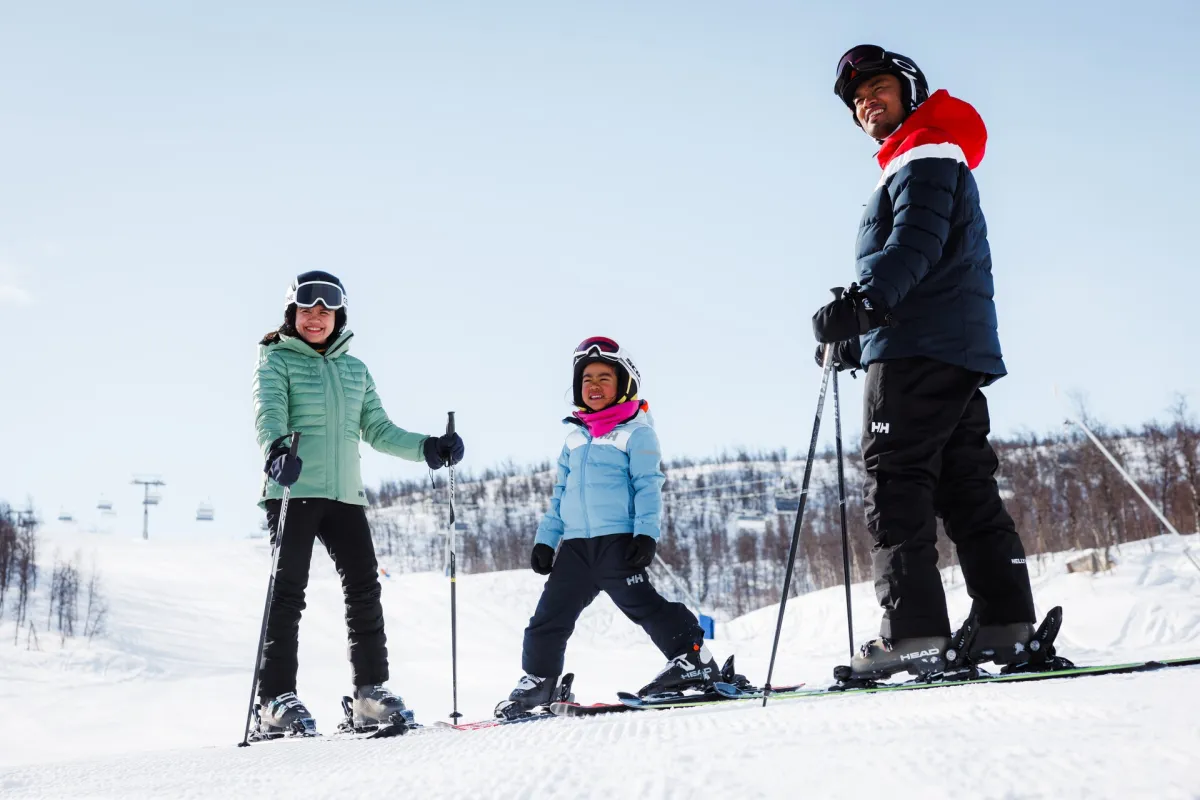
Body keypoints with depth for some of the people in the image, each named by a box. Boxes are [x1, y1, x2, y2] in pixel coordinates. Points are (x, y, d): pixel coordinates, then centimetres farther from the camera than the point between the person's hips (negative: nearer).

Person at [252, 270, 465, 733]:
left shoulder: (355, 370, 20)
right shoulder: (277, 361, 5)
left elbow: (378, 430, 19)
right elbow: (268, 412, -13)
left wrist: (426, 448, 4)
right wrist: (276, 450, -35)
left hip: (344, 494, 5)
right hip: (292, 490, -5)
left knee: (364, 588, -2)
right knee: (289, 590, -6)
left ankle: (370, 691, 3)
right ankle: (276, 698, -2)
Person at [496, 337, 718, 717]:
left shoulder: (636, 433, 2)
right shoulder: (574, 439, 20)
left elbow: (649, 485, -7)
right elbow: (560, 495, 23)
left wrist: (646, 533, -18)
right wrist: (545, 540, 16)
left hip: (618, 539, -6)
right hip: (575, 545, 6)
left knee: (641, 602, -14)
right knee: (551, 613, 5)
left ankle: (694, 660, -5)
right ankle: (537, 679, 17)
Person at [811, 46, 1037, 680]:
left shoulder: (926, 156, -1)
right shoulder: (910, 166, 30)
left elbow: (915, 245, -19)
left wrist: (861, 302, -32)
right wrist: (857, 338, 28)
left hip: (920, 354, -10)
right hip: (960, 353, 10)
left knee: (895, 485, -13)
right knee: (966, 490, 6)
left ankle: (912, 633, -18)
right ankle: (1006, 628, 5)